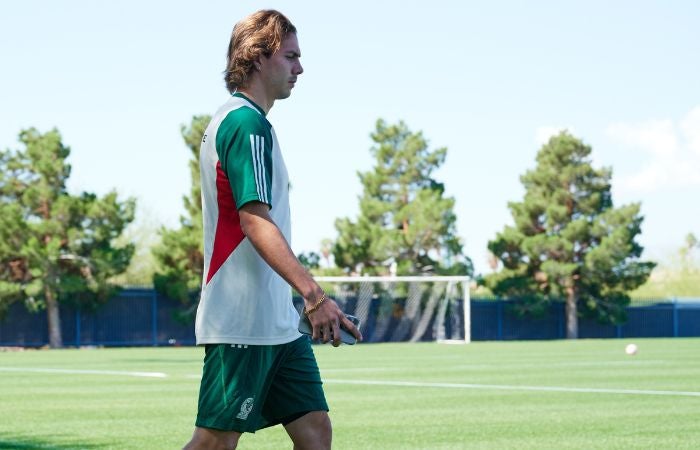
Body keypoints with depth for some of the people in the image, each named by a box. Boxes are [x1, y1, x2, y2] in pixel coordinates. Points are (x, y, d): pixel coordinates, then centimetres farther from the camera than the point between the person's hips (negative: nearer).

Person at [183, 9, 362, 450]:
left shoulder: (234, 121, 18)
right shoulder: (247, 123, -14)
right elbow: (255, 220, -24)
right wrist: (313, 293, -31)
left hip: (277, 322, 10)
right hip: (242, 323, -10)